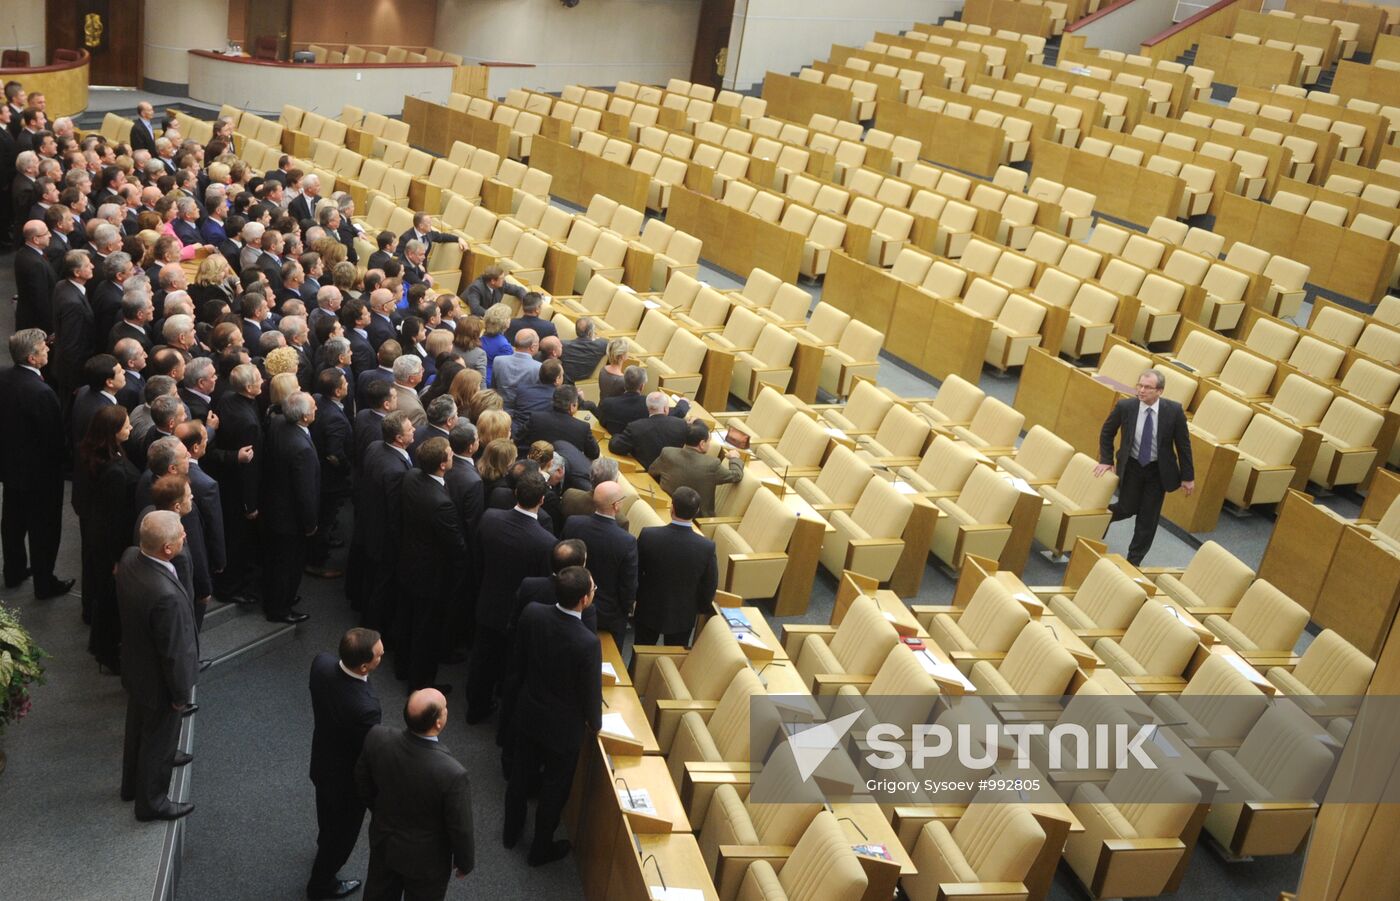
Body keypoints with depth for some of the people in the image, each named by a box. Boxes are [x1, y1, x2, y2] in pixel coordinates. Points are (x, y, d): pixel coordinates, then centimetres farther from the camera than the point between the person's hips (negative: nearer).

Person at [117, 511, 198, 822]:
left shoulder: (130, 557, -17)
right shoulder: (167, 595, -42)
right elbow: (174, 652, -28)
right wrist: (181, 694, -13)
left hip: (135, 665, 8)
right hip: (159, 681, -8)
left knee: (138, 728, 30)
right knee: (159, 739, 18)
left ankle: (133, 783, 54)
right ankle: (151, 802, 41)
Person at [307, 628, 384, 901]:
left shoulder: (321, 662, -26)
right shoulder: (364, 707, -45)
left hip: (321, 760, 7)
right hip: (349, 776, -6)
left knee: (328, 812, 37)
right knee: (343, 830, 24)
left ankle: (325, 844, 68)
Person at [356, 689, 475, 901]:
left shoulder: (377, 738, -26)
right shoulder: (452, 774, -39)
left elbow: (363, 782, -5)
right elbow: (460, 829, -22)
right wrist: (465, 863, -2)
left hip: (383, 842, 4)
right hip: (426, 859, -4)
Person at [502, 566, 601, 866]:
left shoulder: (531, 613, -21)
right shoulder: (587, 643, -36)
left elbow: (518, 661, -4)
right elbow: (591, 691, -20)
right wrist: (594, 723, 1)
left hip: (528, 713, 5)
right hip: (563, 726, -5)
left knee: (520, 774, 27)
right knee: (554, 788, 19)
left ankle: (511, 830, 50)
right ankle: (541, 848, 39)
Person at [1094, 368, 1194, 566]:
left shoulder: (1173, 410, -18)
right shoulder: (1125, 406, -17)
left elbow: (1183, 444, -7)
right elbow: (1106, 433, 2)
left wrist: (1188, 476, -5)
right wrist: (1106, 460, -1)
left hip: (1158, 470, 1)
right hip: (1131, 466, 0)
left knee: (1148, 518, 6)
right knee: (1128, 508, 3)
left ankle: (1134, 561, 20)